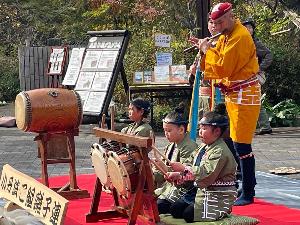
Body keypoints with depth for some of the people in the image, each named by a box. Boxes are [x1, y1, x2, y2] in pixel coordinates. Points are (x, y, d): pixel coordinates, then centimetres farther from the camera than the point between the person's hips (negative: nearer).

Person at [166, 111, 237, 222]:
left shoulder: (220, 151, -20)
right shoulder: (203, 147, 12)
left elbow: (207, 173, -29)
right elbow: (191, 165, 14)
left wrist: (184, 168, -27)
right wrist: (178, 175, -4)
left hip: (218, 196, -9)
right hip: (201, 191, 9)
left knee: (189, 214, -19)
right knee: (175, 209, 2)